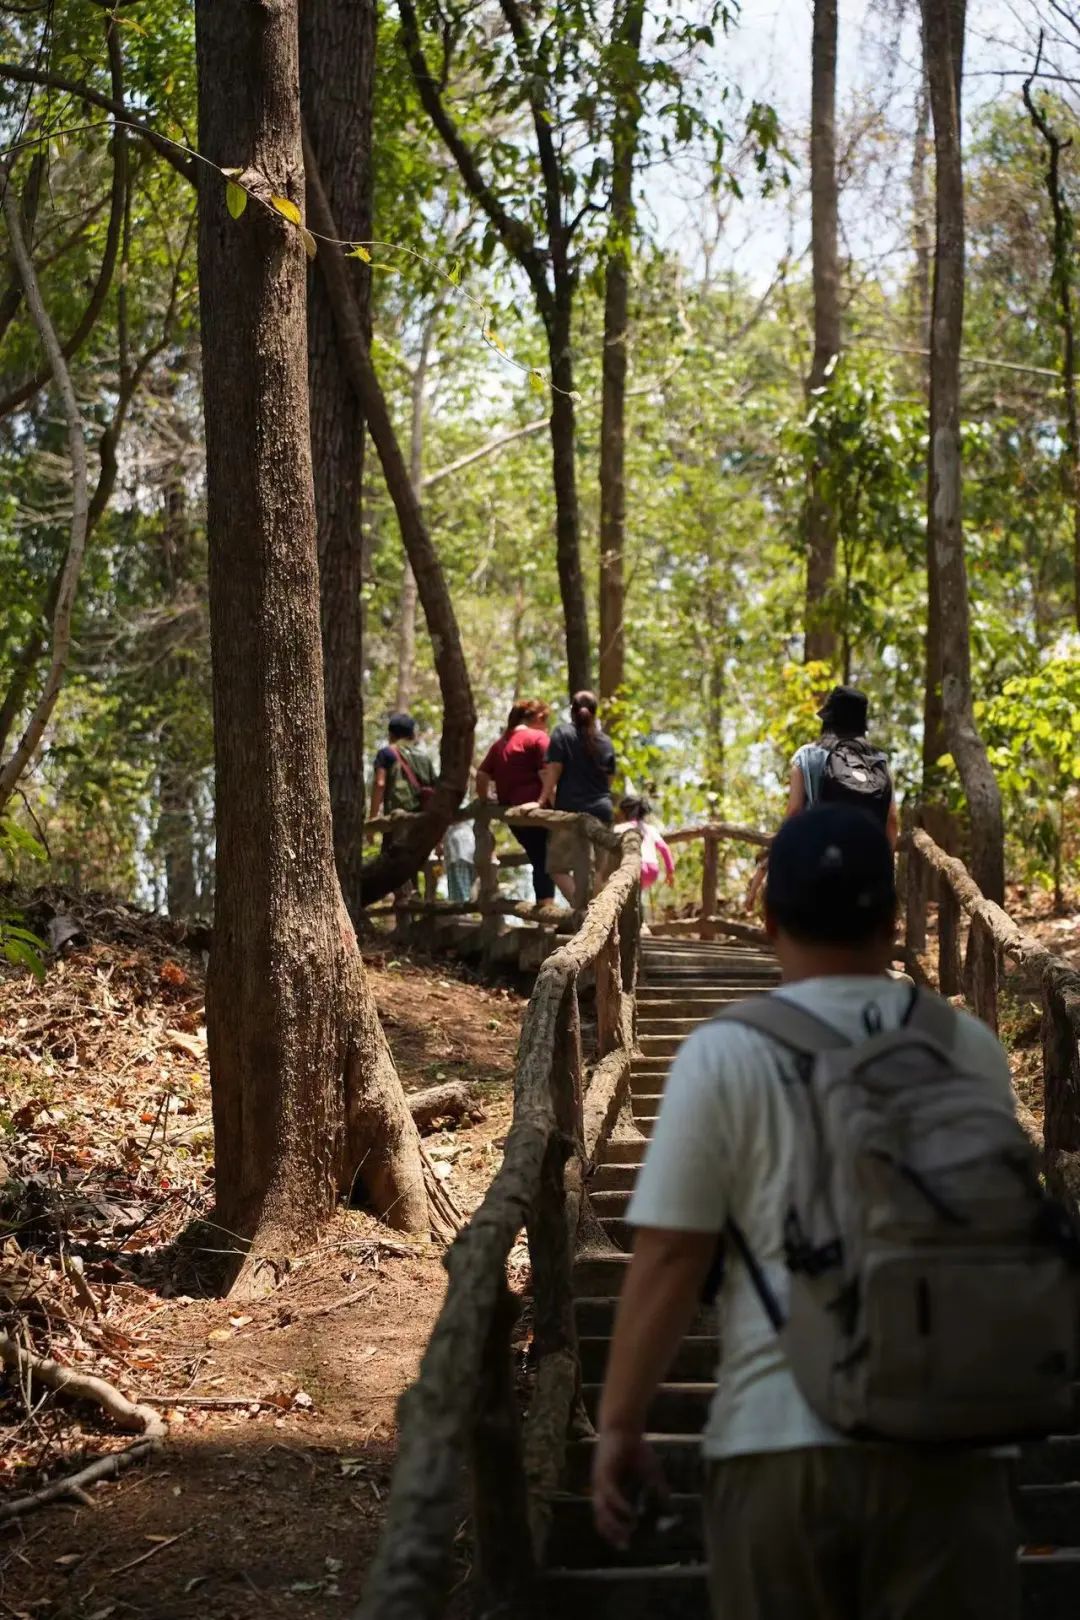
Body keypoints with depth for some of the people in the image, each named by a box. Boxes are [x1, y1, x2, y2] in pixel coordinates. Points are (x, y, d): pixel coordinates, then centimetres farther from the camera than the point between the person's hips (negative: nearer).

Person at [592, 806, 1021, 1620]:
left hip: (776, 1439, -1)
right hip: (947, 1440, 2)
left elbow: (668, 1261, -8)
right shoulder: (969, 1048, 2)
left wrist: (619, 1426, 1)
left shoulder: (723, 1053, -6)